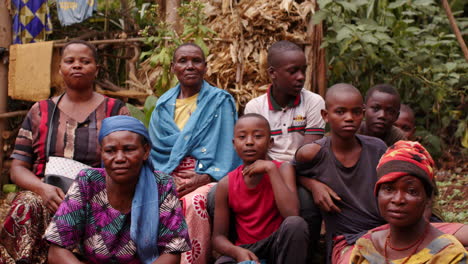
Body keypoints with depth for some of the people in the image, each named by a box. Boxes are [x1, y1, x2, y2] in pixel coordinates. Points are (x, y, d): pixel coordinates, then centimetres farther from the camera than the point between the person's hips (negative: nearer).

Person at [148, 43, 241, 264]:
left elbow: (228, 148, 0)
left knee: (194, 203, -37)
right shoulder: (163, 105, 19)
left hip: (206, 177, -3)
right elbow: (155, 148, 15)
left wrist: (204, 177, -15)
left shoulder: (220, 101, 9)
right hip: (168, 177, 3)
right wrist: (164, 178, -6)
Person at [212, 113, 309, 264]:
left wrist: (271, 169, -19)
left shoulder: (282, 169, -5)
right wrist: (237, 251, -23)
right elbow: (218, 236, 1)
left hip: (278, 247, 1)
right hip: (244, 251, 0)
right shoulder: (226, 185, -1)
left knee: (295, 223, -32)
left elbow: (291, 214, -23)